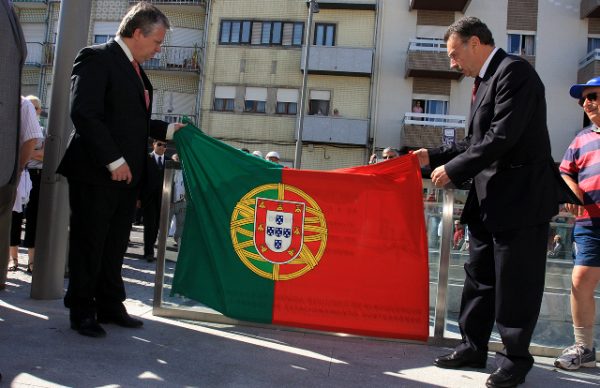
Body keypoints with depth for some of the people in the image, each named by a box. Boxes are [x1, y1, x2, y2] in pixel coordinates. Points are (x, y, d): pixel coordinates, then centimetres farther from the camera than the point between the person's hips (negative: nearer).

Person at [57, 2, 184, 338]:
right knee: (89, 244, 4)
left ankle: (110, 306, 26)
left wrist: (169, 129, 15)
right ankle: (82, 312, 16)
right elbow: (84, 113, -19)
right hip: (96, 173, -8)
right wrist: (113, 160, -21)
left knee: (115, 246, 15)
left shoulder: (136, 70, 17)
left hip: (126, 174, 8)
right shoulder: (97, 58, -10)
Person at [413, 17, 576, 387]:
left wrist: (453, 170, -16)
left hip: (520, 200, -9)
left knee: (515, 285, 2)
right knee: (479, 279, 15)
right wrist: (435, 155, 10)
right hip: (489, 201, 10)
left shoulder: (514, 70, -13)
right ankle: (473, 347, 28)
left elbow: (502, 137, -22)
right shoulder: (486, 80, 15)